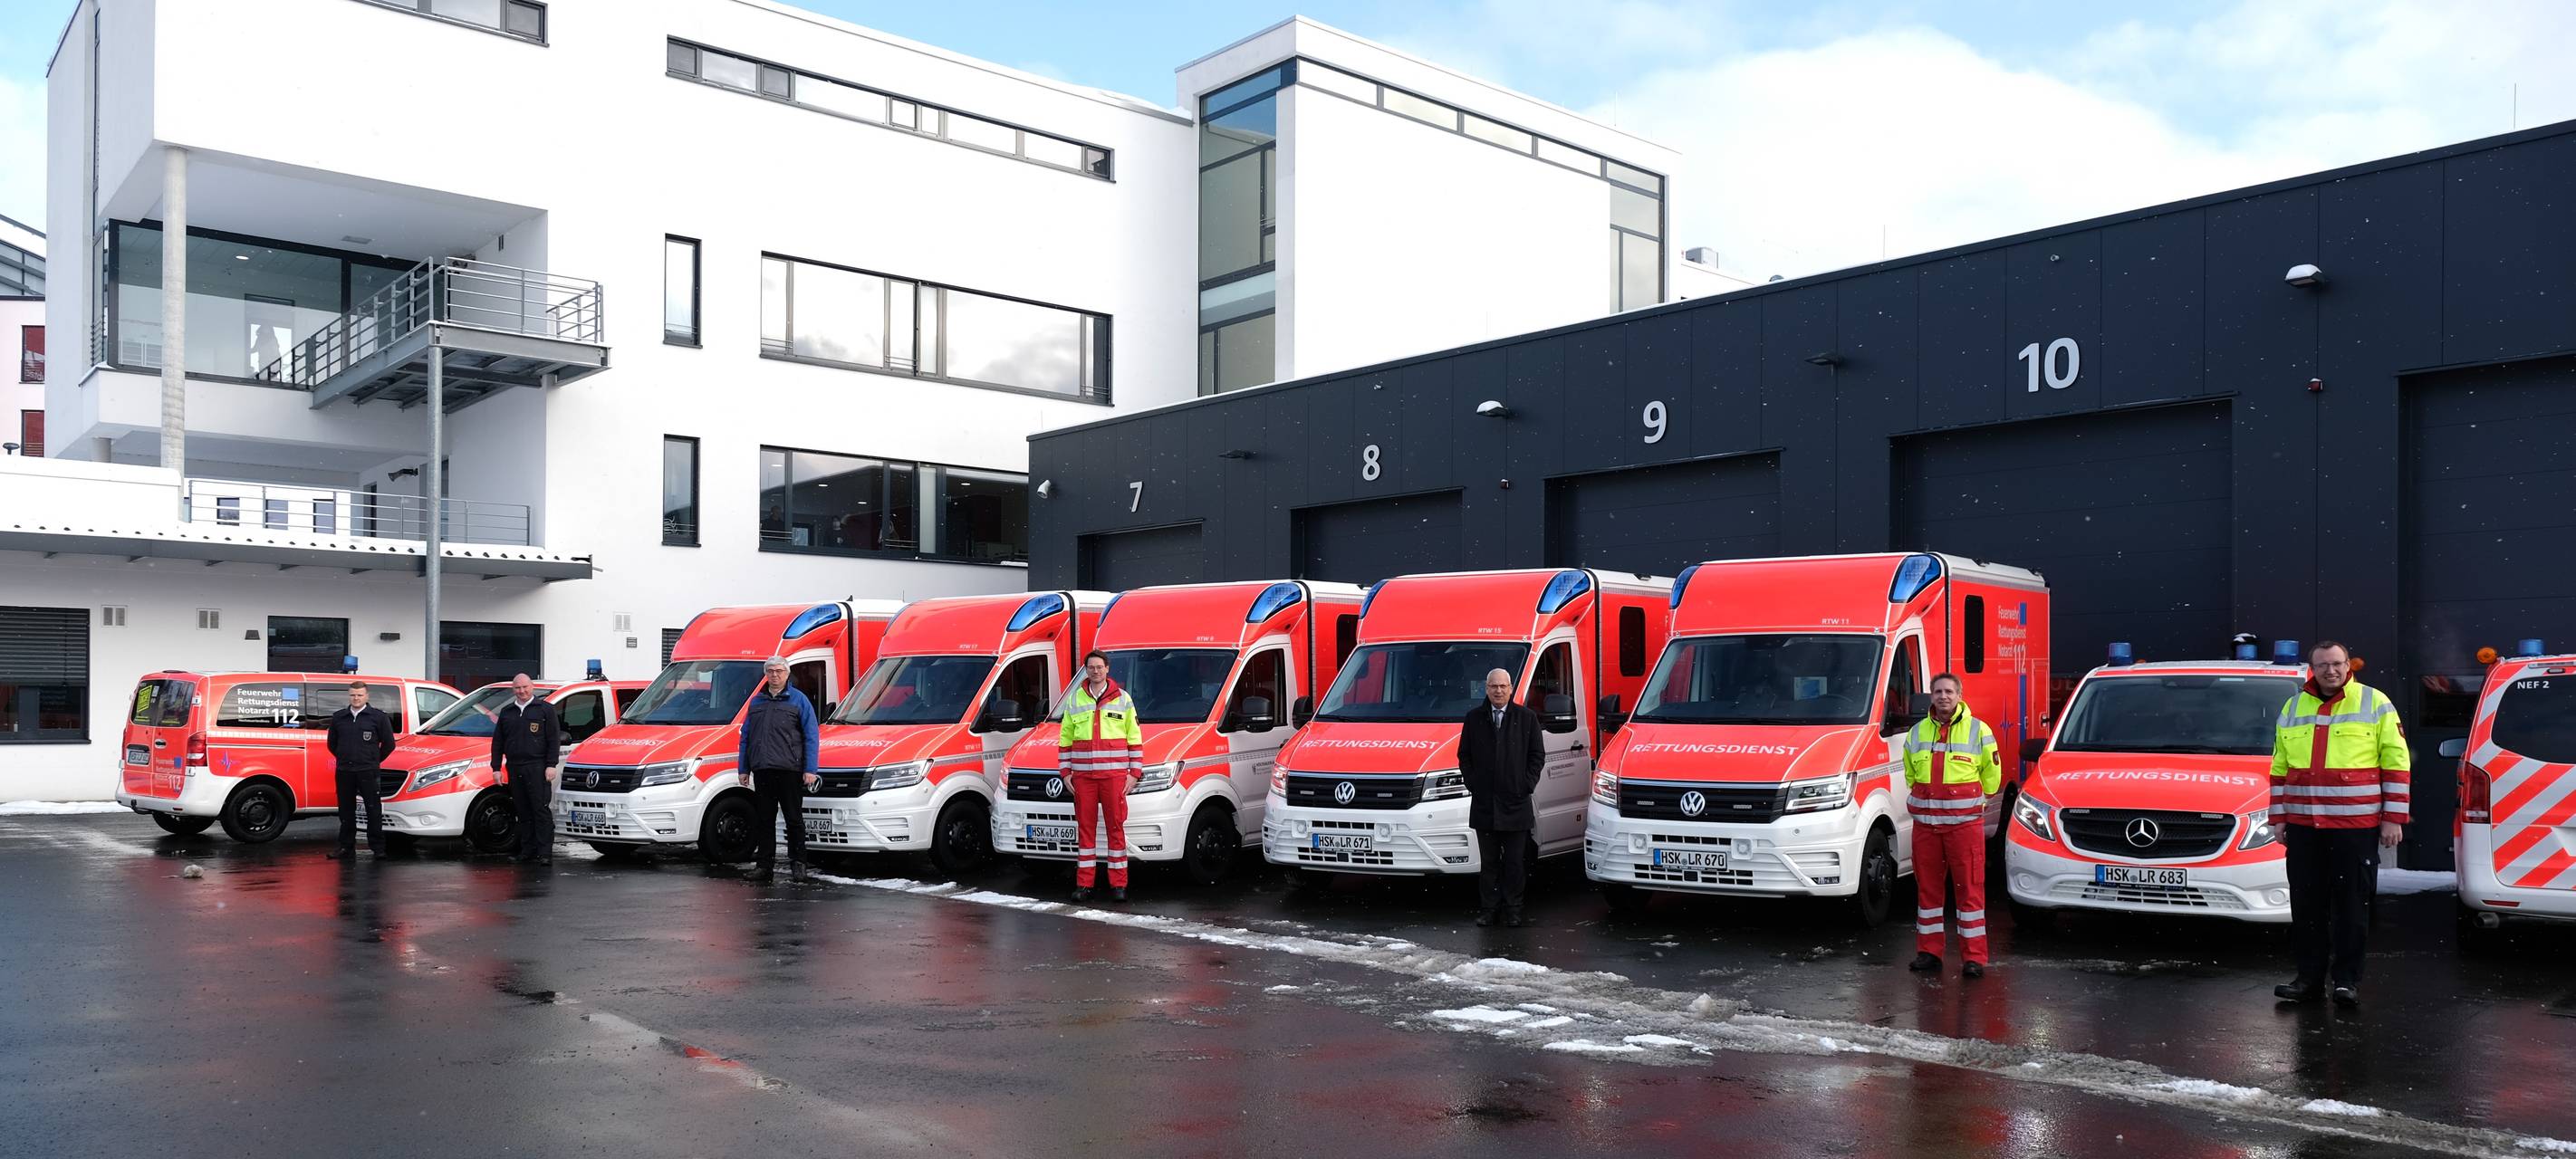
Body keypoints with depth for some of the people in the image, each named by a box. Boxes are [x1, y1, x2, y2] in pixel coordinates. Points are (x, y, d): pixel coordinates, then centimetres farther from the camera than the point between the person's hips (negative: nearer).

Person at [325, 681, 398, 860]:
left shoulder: (378, 717, 0)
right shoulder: (338, 717, 11)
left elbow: (389, 743, 5)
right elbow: (331, 743, 22)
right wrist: (344, 758, 17)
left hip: (369, 772, -4)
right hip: (344, 772, 4)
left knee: (374, 811, -3)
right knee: (346, 811, 8)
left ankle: (377, 847, 1)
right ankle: (346, 846, 15)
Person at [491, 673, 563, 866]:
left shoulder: (545, 709, 3)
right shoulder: (506, 712, 17)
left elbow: (554, 739, -2)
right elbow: (497, 742, 18)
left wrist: (551, 765, -10)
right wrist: (497, 767, 10)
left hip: (537, 768, -5)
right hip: (514, 769, 5)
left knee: (541, 810, -8)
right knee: (523, 813, 8)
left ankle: (545, 853, -10)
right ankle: (527, 851, 13)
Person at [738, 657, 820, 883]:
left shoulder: (798, 700, 3)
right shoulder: (756, 702, 15)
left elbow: (811, 736, -1)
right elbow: (745, 736, 19)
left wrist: (810, 770, -8)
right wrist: (743, 768, 12)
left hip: (789, 770, -4)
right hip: (762, 771, 4)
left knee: (794, 819, 1)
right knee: (765, 820, 8)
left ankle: (797, 864, 8)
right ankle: (765, 864, 14)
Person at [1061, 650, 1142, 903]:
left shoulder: (1123, 699, 6)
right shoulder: (1074, 700, 12)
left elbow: (1135, 739, 6)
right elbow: (1065, 738, 15)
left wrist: (1134, 773, 0)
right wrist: (1065, 771, 8)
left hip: (1114, 775, -2)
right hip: (1083, 775, 2)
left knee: (1116, 827, -2)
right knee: (1085, 827, 4)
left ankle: (1118, 884, 3)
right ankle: (1084, 884, 9)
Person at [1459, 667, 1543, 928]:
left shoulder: (1526, 718, 4)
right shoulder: (1473, 718, 7)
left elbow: (1537, 756, 6)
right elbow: (1464, 755, 11)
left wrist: (1527, 785, -4)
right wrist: (1473, 785, 1)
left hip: (1516, 803, -1)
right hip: (1483, 803, 1)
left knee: (1515, 862, 4)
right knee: (1488, 861, 6)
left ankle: (1512, 910, 11)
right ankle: (1490, 908, 12)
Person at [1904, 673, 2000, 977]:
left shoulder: (1978, 730, 1)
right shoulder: (1916, 733, 11)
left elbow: (1991, 775, 9)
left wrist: (1972, 801, 7)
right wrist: (1923, 799, 13)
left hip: (1965, 823, -4)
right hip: (1925, 823, 4)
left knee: (1970, 888, -3)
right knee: (1928, 887, 8)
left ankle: (1974, 957, 1)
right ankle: (1928, 952, 17)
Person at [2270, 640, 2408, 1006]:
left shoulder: (2375, 704, 1)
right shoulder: (2292, 709, 13)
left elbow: (2397, 763, -1)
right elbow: (2279, 768, 17)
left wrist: (2393, 818, -6)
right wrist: (2279, 817, 12)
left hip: (2356, 826, -4)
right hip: (2303, 826, 4)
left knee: (2351, 906, 1)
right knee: (2306, 905, 7)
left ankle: (2347, 980, 8)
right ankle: (2309, 977, 14)